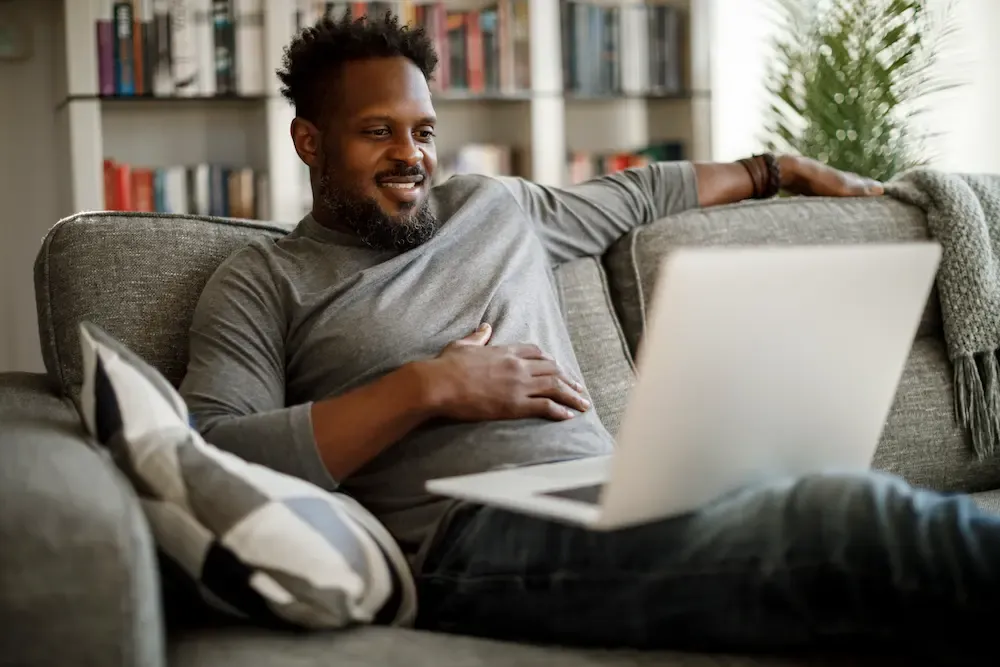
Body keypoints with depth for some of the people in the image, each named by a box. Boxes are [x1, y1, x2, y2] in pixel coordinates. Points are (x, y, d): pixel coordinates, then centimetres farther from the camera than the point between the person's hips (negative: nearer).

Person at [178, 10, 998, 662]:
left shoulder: (497, 206, 26)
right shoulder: (263, 282, 9)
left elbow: (638, 193, 43)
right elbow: (208, 461, -7)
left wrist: (785, 169, 50)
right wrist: (426, 387, -10)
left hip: (624, 500, 6)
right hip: (476, 535, -6)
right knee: (862, 517, -29)